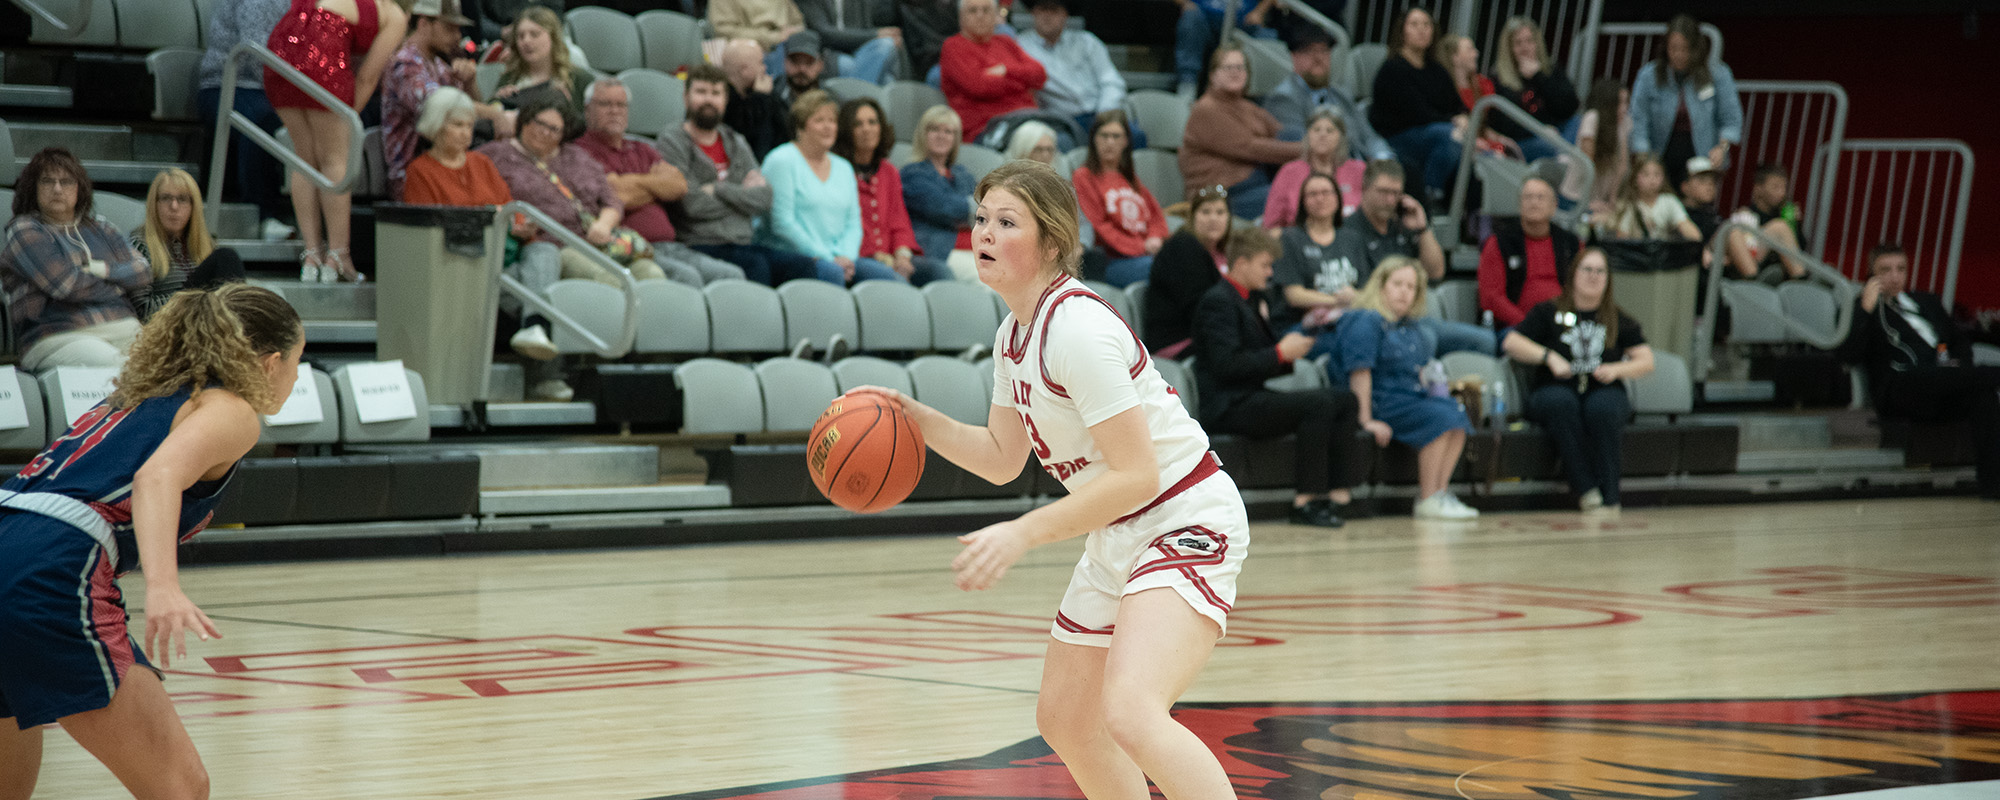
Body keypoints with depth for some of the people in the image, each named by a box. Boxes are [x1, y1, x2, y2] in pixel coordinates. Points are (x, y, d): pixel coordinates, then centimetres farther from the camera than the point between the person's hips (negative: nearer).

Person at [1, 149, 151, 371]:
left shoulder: (97, 227, 24)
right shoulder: (24, 230, 5)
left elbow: (143, 272, 16)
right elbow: (65, 284, -8)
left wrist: (103, 269, -1)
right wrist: (118, 284, 6)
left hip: (123, 330, 6)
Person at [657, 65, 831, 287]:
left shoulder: (736, 142, 21)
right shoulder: (672, 142, 1)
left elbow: (764, 198, 7)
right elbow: (692, 204, -12)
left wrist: (718, 190, -6)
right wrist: (742, 193, 3)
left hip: (744, 243, 6)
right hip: (700, 247, -6)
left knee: (803, 266, -20)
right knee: (755, 264, -34)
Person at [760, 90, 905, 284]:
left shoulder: (843, 168, 22)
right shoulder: (781, 161, -1)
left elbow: (853, 223, 17)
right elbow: (782, 221, -10)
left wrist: (846, 256, -6)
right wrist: (826, 258, -13)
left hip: (839, 258, 7)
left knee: (885, 274, -21)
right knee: (833, 273, -38)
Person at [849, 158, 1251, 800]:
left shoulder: (1078, 328, -23)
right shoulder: (1014, 333, 6)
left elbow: (1137, 476, -26)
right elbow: (1003, 459, 17)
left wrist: (1022, 534, -27)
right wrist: (915, 417, 3)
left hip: (1186, 524, -10)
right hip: (1118, 537, 10)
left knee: (1130, 714, -30)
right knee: (1065, 721, 19)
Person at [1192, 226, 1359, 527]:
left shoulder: (1254, 299, 20)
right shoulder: (1218, 302, -11)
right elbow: (1226, 365, -22)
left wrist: (1294, 347, 1)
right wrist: (1280, 353, -17)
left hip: (1253, 397, 10)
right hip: (1229, 407, -10)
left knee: (1343, 398, 3)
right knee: (1318, 403, -26)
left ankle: (1338, 493, -7)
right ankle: (1305, 502, -25)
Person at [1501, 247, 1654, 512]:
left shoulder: (1619, 321, 16)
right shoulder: (1548, 313, 13)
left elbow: (1646, 362, 10)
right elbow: (1512, 343, 3)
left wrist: (1616, 369, -9)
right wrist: (1549, 357, -11)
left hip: (1604, 392, 1)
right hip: (1554, 390, -1)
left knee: (1602, 407, -37)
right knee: (1560, 401, -38)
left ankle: (1609, 497, -37)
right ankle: (1585, 488, -39)